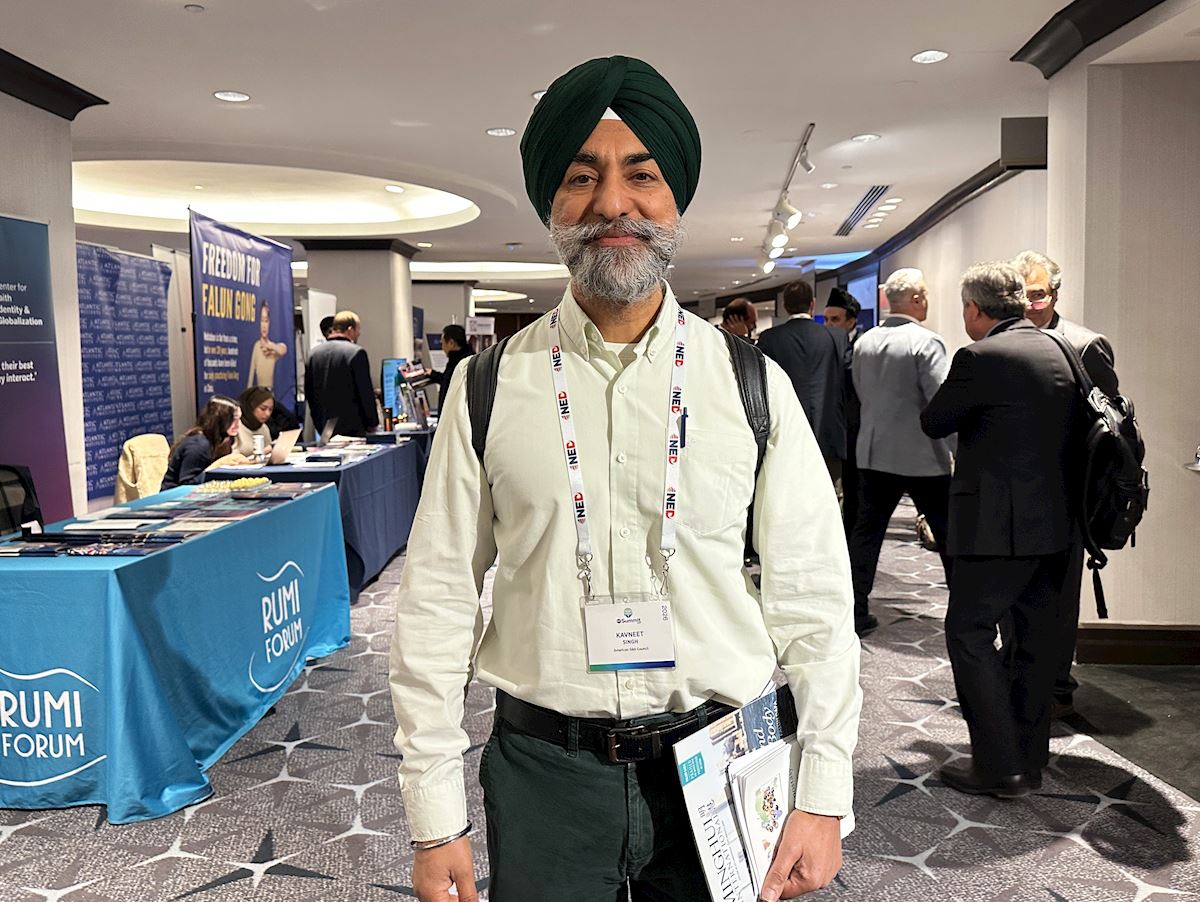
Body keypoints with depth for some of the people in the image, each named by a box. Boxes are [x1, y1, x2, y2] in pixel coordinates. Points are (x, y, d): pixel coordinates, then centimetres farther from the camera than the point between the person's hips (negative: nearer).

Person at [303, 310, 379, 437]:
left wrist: (318, 422, 17)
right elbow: (366, 391, -10)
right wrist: (372, 423, 0)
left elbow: (308, 390, 11)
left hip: (324, 427, 6)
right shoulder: (356, 352, -11)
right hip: (351, 427, -5)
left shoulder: (314, 353, 7)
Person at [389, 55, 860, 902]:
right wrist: (436, 821, -1)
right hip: (545, 769, 0)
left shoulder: (753, 384, -3)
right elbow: (439, 602, -2)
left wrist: (822, 800, -3)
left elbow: (812, 597, -1)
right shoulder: (489, 387, -4)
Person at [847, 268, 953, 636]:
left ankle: (856, 611, 11)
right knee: (950, 536, 7)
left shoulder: (863, 343, 5)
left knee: (867, 531, 9)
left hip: (874, 453, 5)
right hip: (923, 455, -5)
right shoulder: (925, 341, -14)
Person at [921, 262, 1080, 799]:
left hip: (1000, 524, -8)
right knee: (1035, 636, 14)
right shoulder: (1054, 352, 10)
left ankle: (998, 767, 1)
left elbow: (933, 423, -6)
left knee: (969, 634, 0)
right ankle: (1030, 759, 25)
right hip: (1054, 519, 9)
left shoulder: (982, 357, -15)